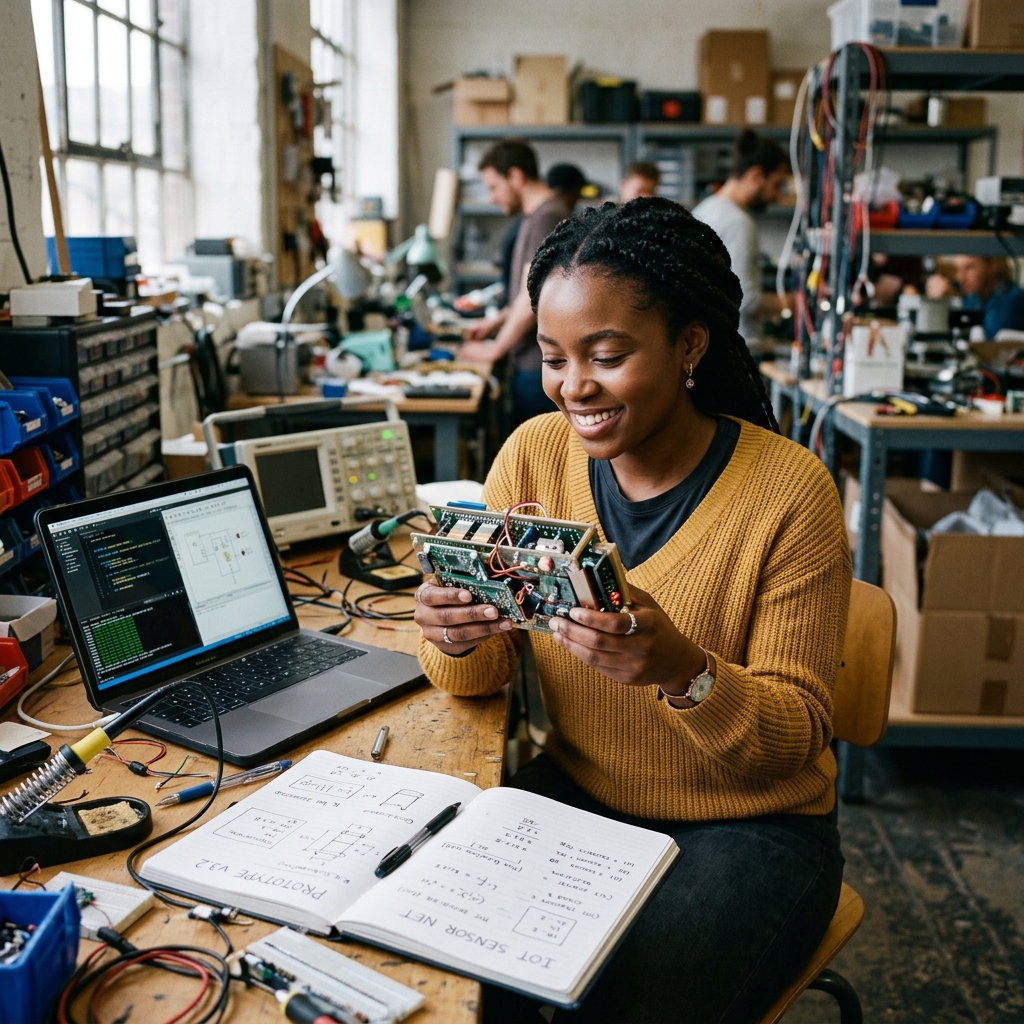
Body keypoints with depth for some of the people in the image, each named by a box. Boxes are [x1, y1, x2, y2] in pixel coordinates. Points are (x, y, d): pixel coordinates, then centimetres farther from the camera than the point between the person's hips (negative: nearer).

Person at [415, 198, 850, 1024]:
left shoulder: (789, 491, -17)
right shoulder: (536, 453, -5)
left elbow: (797, 739, -14)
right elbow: (480, 677, -1)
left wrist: (683, 670, -34)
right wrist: (456, 637, -25)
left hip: (749, 826, -3)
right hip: (574, 793, 3)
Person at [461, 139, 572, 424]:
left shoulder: (546, 219, -16)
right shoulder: (536, 216, 15)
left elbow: (531, 301, -21)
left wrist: (494, 349, -10)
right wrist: (496, 322, 19)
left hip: (539, 366, -10)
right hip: (531, 360, 10)